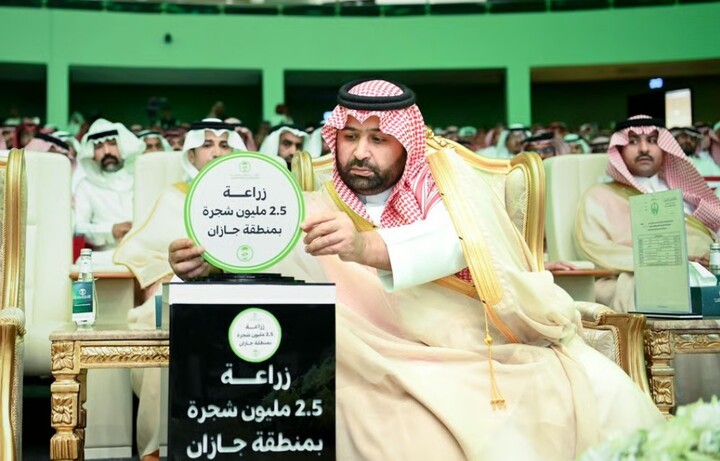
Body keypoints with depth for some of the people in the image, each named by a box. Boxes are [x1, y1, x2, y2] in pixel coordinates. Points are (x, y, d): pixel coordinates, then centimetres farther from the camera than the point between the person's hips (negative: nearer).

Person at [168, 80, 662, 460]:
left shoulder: (448, 176, 2)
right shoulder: (319, 213, 6)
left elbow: (457, 240, -19)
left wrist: (370, 248, -38)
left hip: (514, 351, 1)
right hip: (418, 374, -1)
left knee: (605, 391, -16)